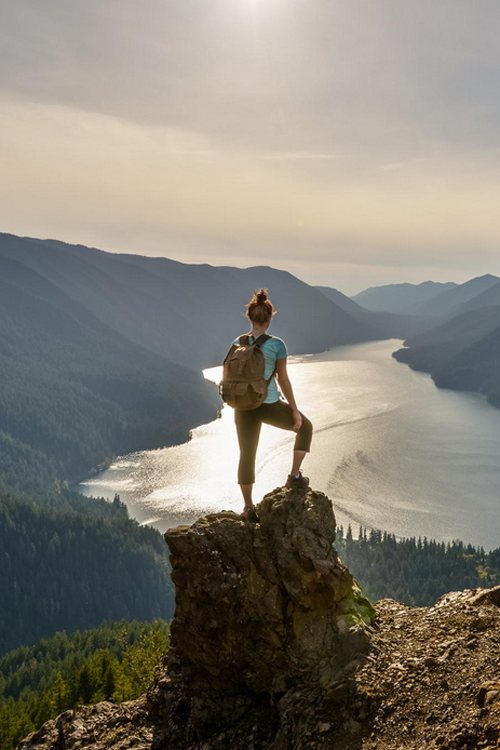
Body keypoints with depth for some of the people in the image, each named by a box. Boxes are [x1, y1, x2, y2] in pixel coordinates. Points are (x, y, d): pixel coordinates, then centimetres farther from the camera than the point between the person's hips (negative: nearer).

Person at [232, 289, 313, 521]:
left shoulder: (237, 343, 0)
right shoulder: (277, 344, -12)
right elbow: (283, 380, -10)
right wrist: (295, 410, -1)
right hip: (270, 406, -4)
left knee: (247, 456, 16)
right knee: (305, 427, 24)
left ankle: (249, 508, 22)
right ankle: (294, 476, 21)